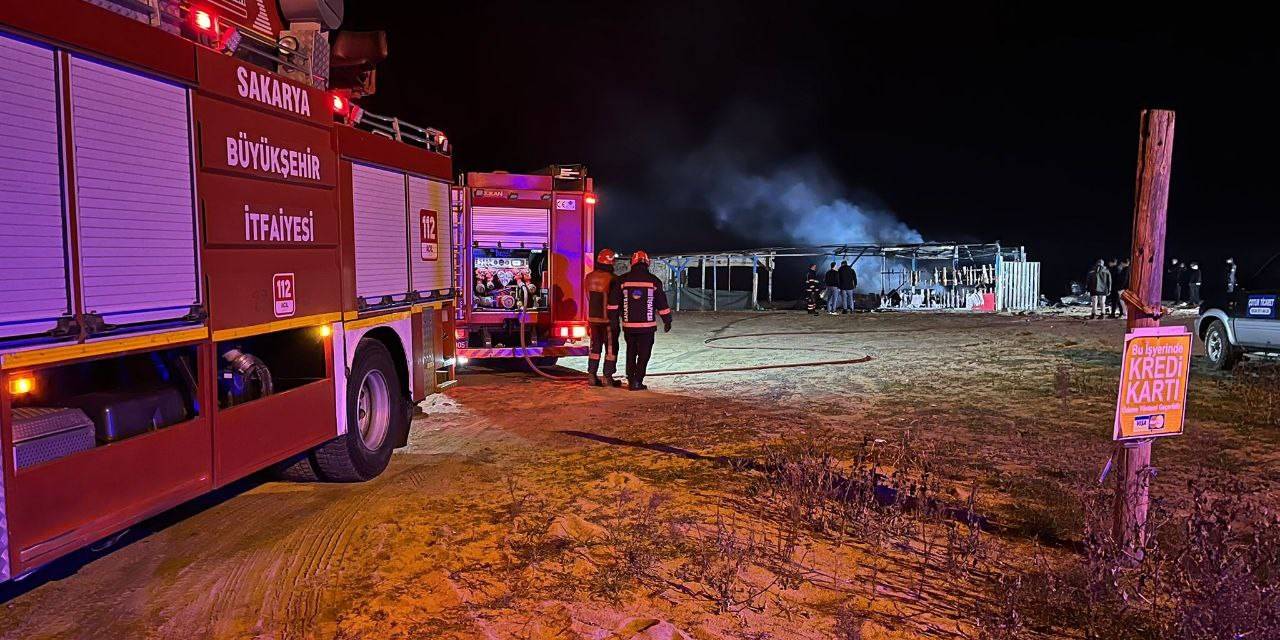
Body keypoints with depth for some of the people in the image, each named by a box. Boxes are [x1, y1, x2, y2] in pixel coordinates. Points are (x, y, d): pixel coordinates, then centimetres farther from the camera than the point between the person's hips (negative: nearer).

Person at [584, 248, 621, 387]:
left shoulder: (589, 277, 2)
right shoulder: (611, 279, -17)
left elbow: (589, 298, 9)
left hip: (593, 318, 6)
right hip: (608, 319, -6)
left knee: (595, 347, 15)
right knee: (611, 348, 5)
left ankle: (592, 375, 15)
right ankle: (607, 377, 5)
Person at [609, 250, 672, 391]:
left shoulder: (622, 280, 1)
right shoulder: (654, 281, 0)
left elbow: (613, 303, 3)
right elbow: (662, 304, 5)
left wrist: (613, 319, 11)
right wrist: (667, 321, 14)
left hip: (628, 325, 2)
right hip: (647, 325, -2)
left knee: (631, 353, 16)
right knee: (644, 354, 4)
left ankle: (630, 379, 18)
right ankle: (637, 382, -2)